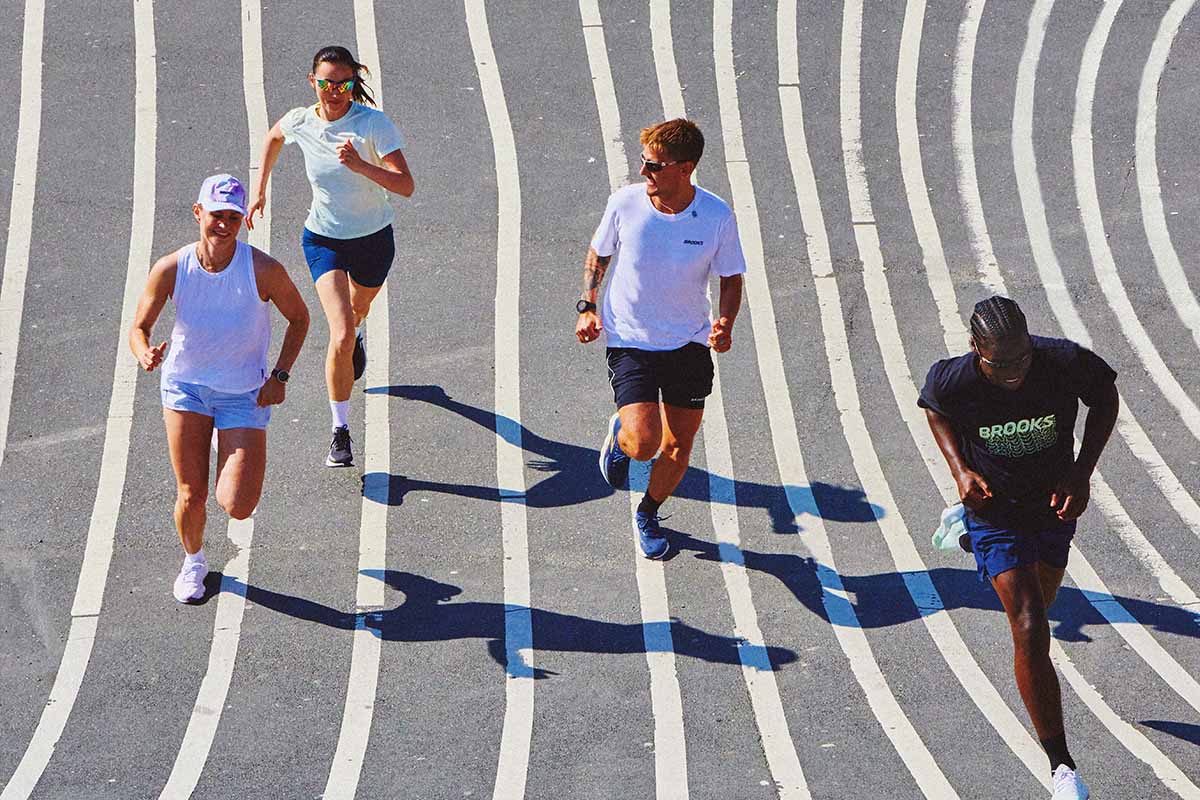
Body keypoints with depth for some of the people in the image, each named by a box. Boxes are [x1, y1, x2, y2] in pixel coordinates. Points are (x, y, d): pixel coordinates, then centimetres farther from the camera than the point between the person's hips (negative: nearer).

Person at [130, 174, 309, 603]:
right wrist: (146, 354, -27)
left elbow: (299, 317, -1)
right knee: (190, 495, -2)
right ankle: (193, 561, 33)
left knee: (237, 507, -9)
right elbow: (139, 327, -4)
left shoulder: (264, 270, -20)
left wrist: (280, 375, -8)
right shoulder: (170, 270, -16)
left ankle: (228, 445, 27)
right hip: (185, 385, 1)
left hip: (245, 394, -1)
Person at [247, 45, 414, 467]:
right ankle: (340, 431, -7)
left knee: (357, 310, 29)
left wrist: (360, 165, -45)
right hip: (323, 239, 0)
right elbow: (273, 136, 13)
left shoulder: (373, 123, -23)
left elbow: (405, 185, -31)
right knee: (341, 335, -18)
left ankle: (355, 335, 69)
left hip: (373, 239, 0)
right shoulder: (300, 122, -13)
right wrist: (259, 188, 15)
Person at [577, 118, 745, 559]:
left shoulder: (717, 216, -15)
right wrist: (587, 306, -7)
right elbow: (597, 255, 5)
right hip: (630, 341, -2)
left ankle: (648, 514, 38)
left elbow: (731, 277, 0)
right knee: (643, 443, -17)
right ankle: (618, 434, 21)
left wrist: (725, 323, -18)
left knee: (678, 446, 9)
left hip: (690, 343, 2)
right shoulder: (625, 203, -15)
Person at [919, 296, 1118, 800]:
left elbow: (1105, 397, -5)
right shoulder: (952, 380, -28)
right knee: (1030, 630, -16)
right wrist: (961, 471, -15)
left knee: (1041, 601, 28)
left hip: (1054, 500, 3)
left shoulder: (1067, 363, -28)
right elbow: (935, 410, -2)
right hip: (994, 507, -3)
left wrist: (1081, 474, -12)